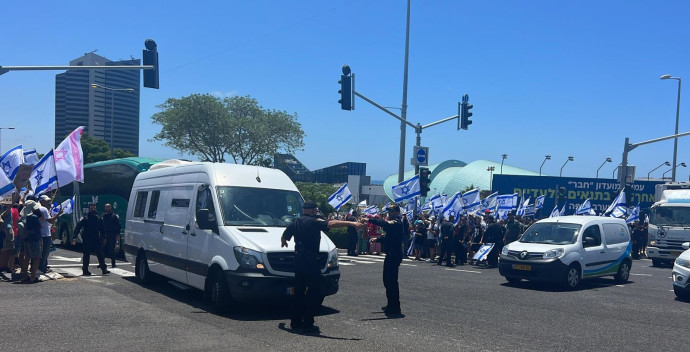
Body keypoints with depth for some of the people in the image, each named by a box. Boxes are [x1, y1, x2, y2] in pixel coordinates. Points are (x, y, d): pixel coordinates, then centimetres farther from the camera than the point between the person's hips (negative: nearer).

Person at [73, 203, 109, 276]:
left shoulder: (99, 219, 9)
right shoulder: (85, 219, -3)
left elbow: (102, 230, 17)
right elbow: (78, 228, -7)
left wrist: (103, 238, 14)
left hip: (97, 240, 3)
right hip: (87, 241, -3)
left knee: (100, 255, 2)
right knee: (86, 256, 3)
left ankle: (104, 269, 4)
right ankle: (85, 270, 11)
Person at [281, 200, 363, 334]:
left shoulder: (296, 222, 12)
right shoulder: (313, 222, -11)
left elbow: (284, 236, 27)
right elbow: (331, 224, -26)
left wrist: (283, 243, 51)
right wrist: (352, 223, -32)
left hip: (298, 258, 8)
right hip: (310, 260, -8)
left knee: (299, 290, 16)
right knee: (313, 292, -2)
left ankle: (295, 321, 22)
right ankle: (308, 325, -2)